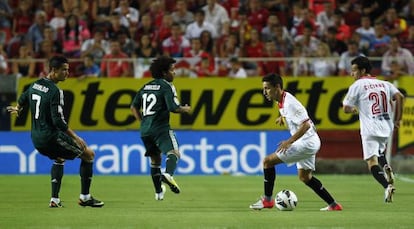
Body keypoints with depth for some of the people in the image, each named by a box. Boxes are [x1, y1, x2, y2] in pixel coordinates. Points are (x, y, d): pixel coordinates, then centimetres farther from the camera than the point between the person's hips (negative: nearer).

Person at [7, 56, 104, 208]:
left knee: (59, 159, 35)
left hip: (36, 139, 9)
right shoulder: (55, 91, -18)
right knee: (88, 154, 4)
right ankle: (85, 197, 6)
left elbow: (22, 101, 26)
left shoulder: (34, 85, 7)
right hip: (51, 137, -9)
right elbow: (58, 120, -23)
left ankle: (55, 200, 26)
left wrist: (17, 109, 50)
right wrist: (75, 137, -17)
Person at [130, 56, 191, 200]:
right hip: (161, 128, -7)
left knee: (155, 159, 20)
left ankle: (159, 192, 26)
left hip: (145, 130, 7)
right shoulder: (167, 86, -5)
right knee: (173, 153, -18)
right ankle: (168, 175, -48)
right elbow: (173, 108, -14)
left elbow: (134, 107, 20)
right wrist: (185, 109, 4)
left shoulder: (146, 87, 17)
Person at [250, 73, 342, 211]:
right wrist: (283, 117, 17)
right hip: (310, 142, 11)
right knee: (304, 177, 22)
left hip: (306, 142, -11)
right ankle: (333, 205, 24)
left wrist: (289, 141, -28)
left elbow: (306, 125, -27)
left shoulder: (289, 103, -22)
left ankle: (267, 200, -1)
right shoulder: (282, 101, 7)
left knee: (268, 161, -9)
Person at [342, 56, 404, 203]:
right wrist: (398, 119, 4)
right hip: (387, 127, 6)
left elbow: (346, 109, 1)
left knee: (372, 162, -9)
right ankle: (386, 167, 1)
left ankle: (387, 186, -32)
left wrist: (354, 109, 24)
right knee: (380, 150, 31)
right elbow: (400, 97, -1)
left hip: (370, 129, -5)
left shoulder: (357, 85, 1)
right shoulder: (384, 84, 14)